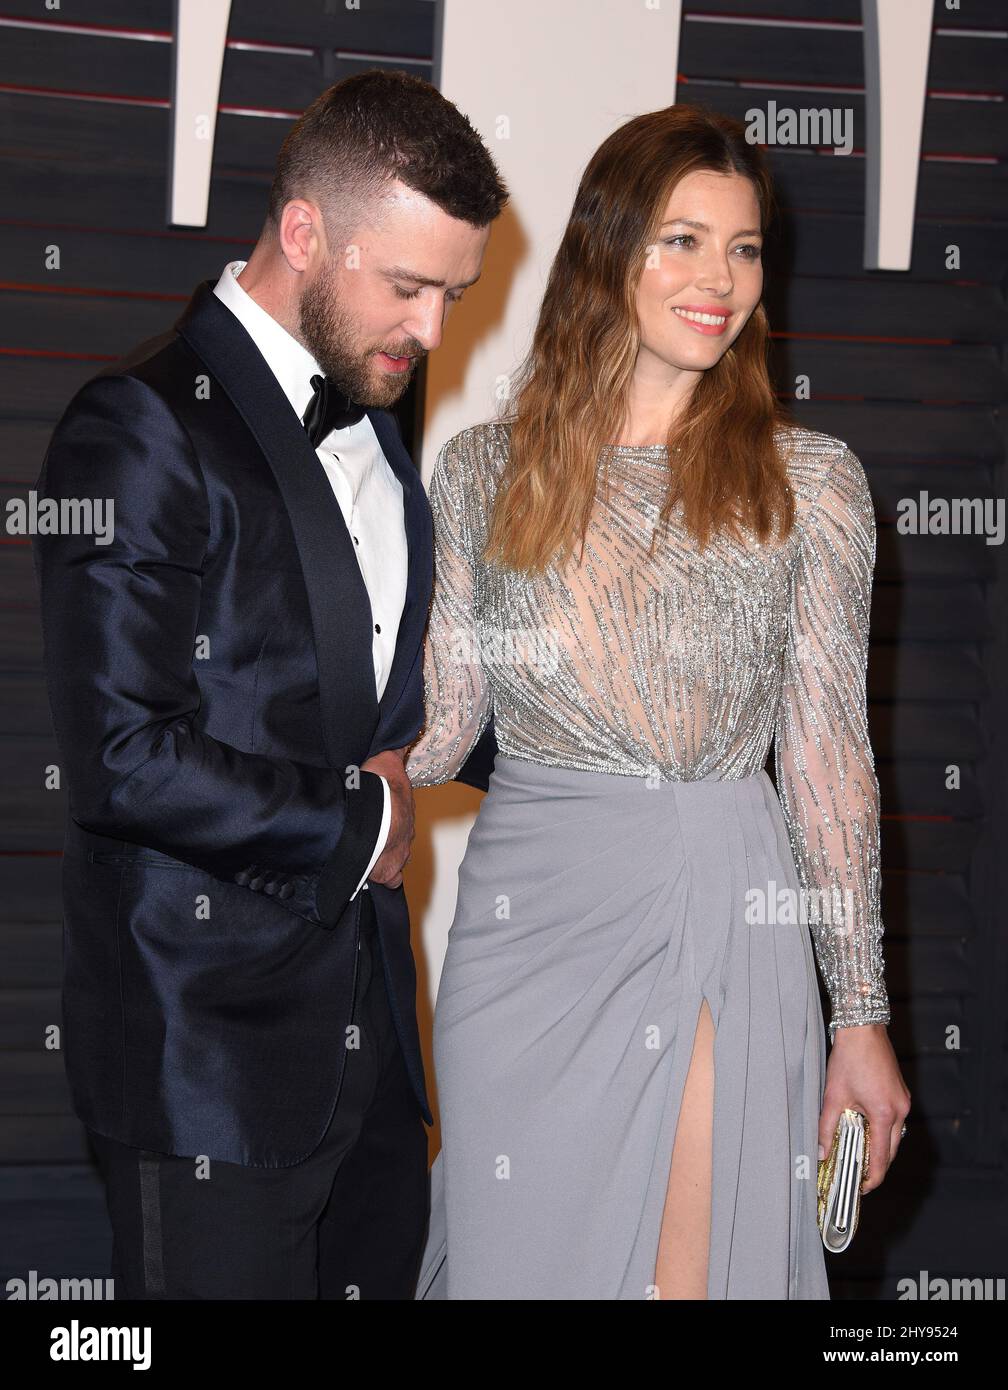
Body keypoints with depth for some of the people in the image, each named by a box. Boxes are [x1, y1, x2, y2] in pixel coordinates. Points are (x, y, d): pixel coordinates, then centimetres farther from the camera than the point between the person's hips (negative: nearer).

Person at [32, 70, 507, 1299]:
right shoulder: (143, 428, -14)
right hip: (212, 1051, -8)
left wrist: (401, 763, 5)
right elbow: (122, 762, -21)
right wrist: (360, 820, -9)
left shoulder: (372, 428, 14)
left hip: (367, 1031, 8)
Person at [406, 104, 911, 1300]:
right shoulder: (482, 471, 5)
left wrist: (862, 1016, 0)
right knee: (517, 1253, 10)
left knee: (692, 1268, 2)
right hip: (521, 921, 2)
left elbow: (828, 755, 2)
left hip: (718, 930, -1)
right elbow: (441, 728, 5)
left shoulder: (808, 480, 1)